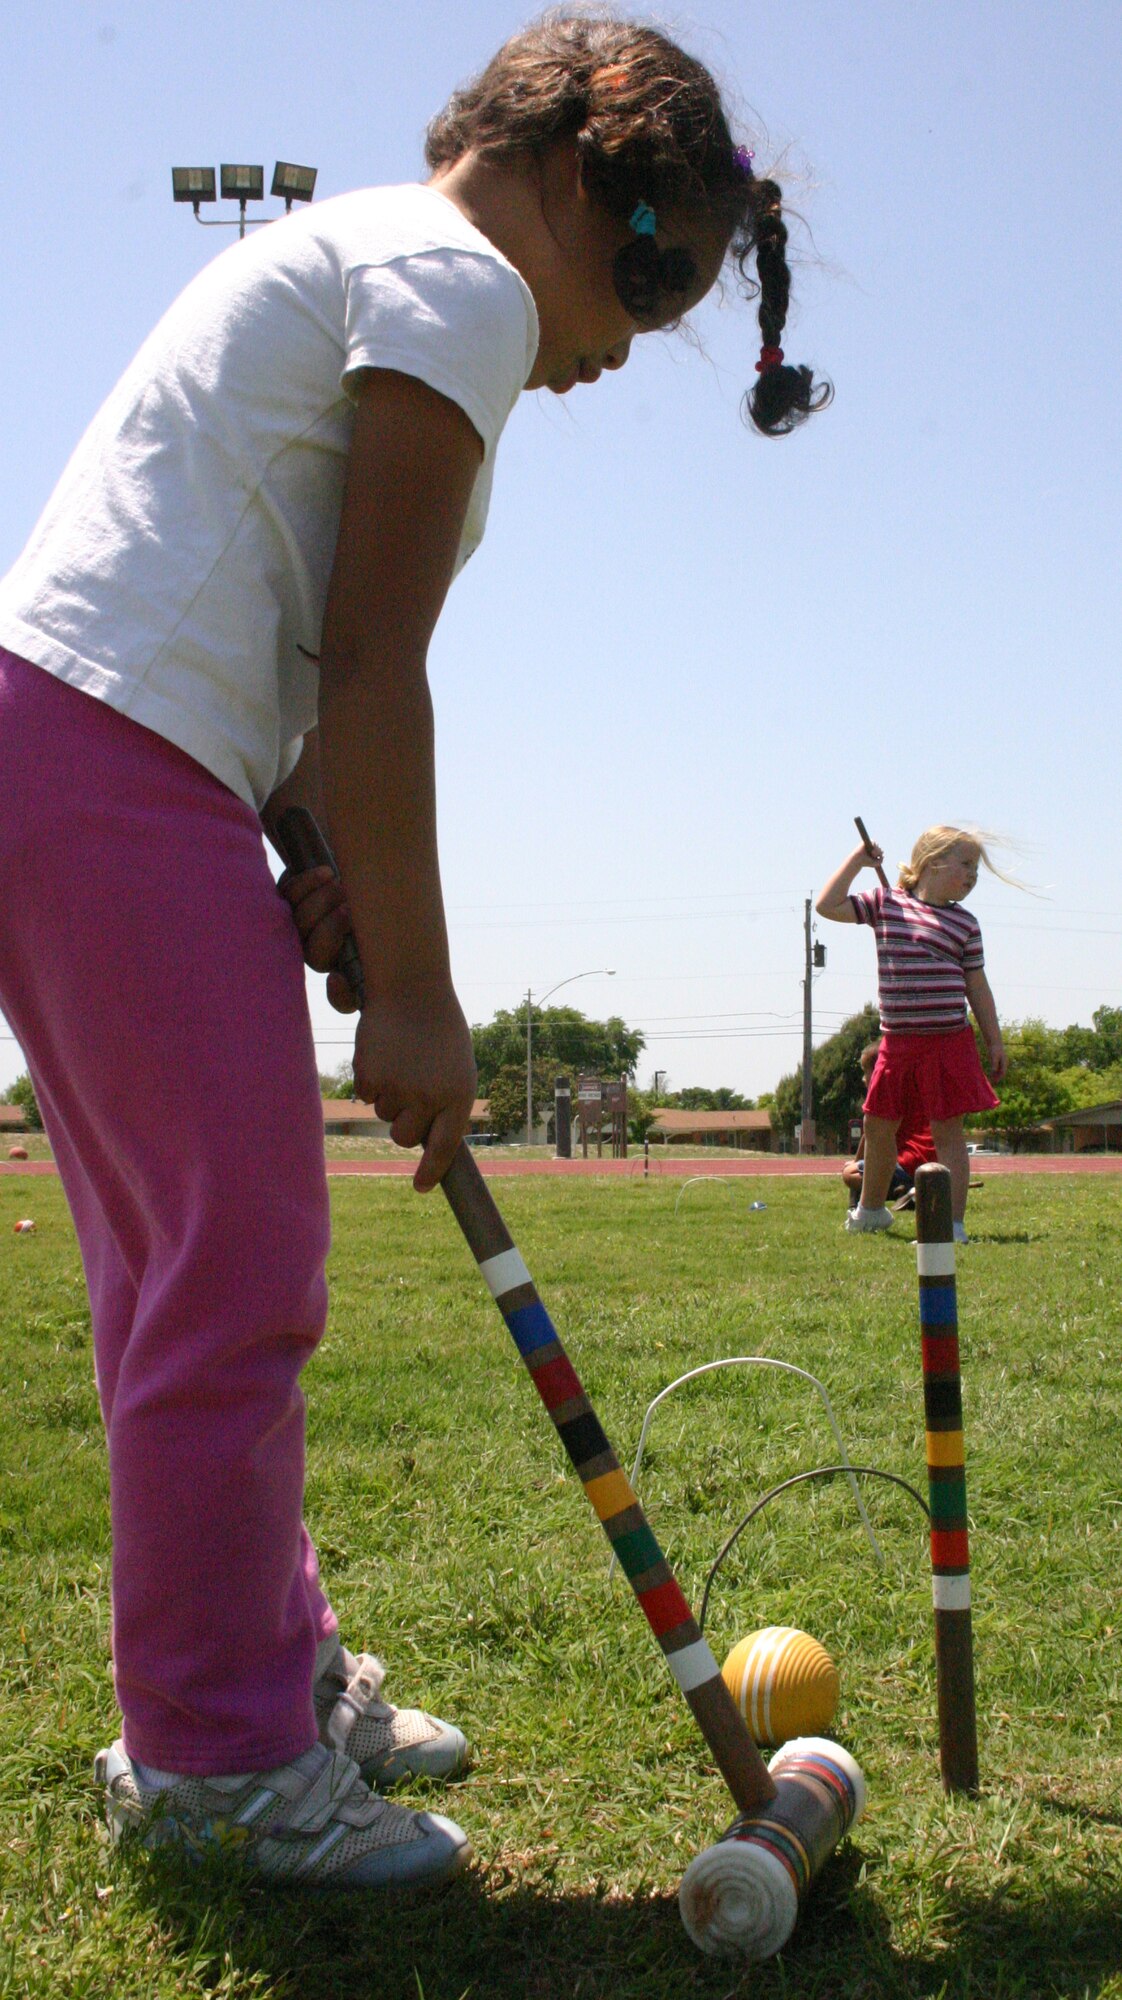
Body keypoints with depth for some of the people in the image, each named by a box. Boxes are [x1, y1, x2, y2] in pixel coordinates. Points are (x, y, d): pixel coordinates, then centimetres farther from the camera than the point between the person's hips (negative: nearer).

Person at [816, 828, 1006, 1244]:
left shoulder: (964, 923, 5)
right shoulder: (885, 903, 5)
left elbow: (976, 986, 7)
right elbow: (828, 906, 1)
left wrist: (994, 1041, 4)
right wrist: (858, 860, -1)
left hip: (948, 1041, -2)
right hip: (897, 1040, 2)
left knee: (946, 1130, -2)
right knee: (878, 1124, 13)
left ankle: (953, 1224, 0)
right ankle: (871, 1209, 33)